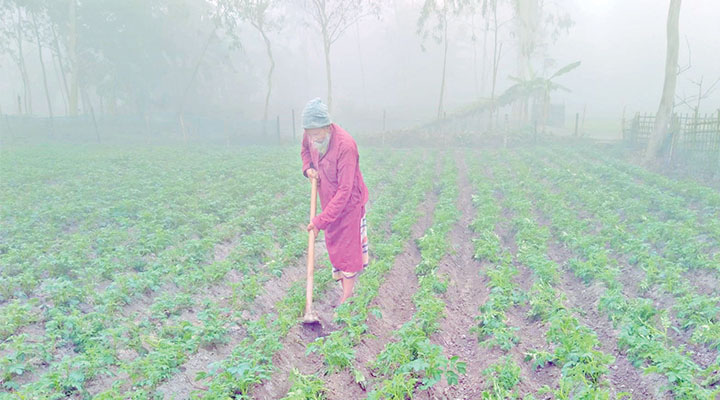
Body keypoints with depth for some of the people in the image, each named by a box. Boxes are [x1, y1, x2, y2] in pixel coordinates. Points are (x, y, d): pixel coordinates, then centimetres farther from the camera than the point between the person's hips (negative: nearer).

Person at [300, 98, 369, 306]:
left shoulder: (345, 146, -34)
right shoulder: (310, 135, -12)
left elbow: (345, 191, -33)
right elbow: (305, 150, 16)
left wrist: (321, 220, -33)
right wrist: (308, 168, -7)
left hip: (348, 203, -7)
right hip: (328, 200, 7)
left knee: (348, 247, 4)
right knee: (333, 244, 21)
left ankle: (347, 296, 19)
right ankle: (344, 287, 42)